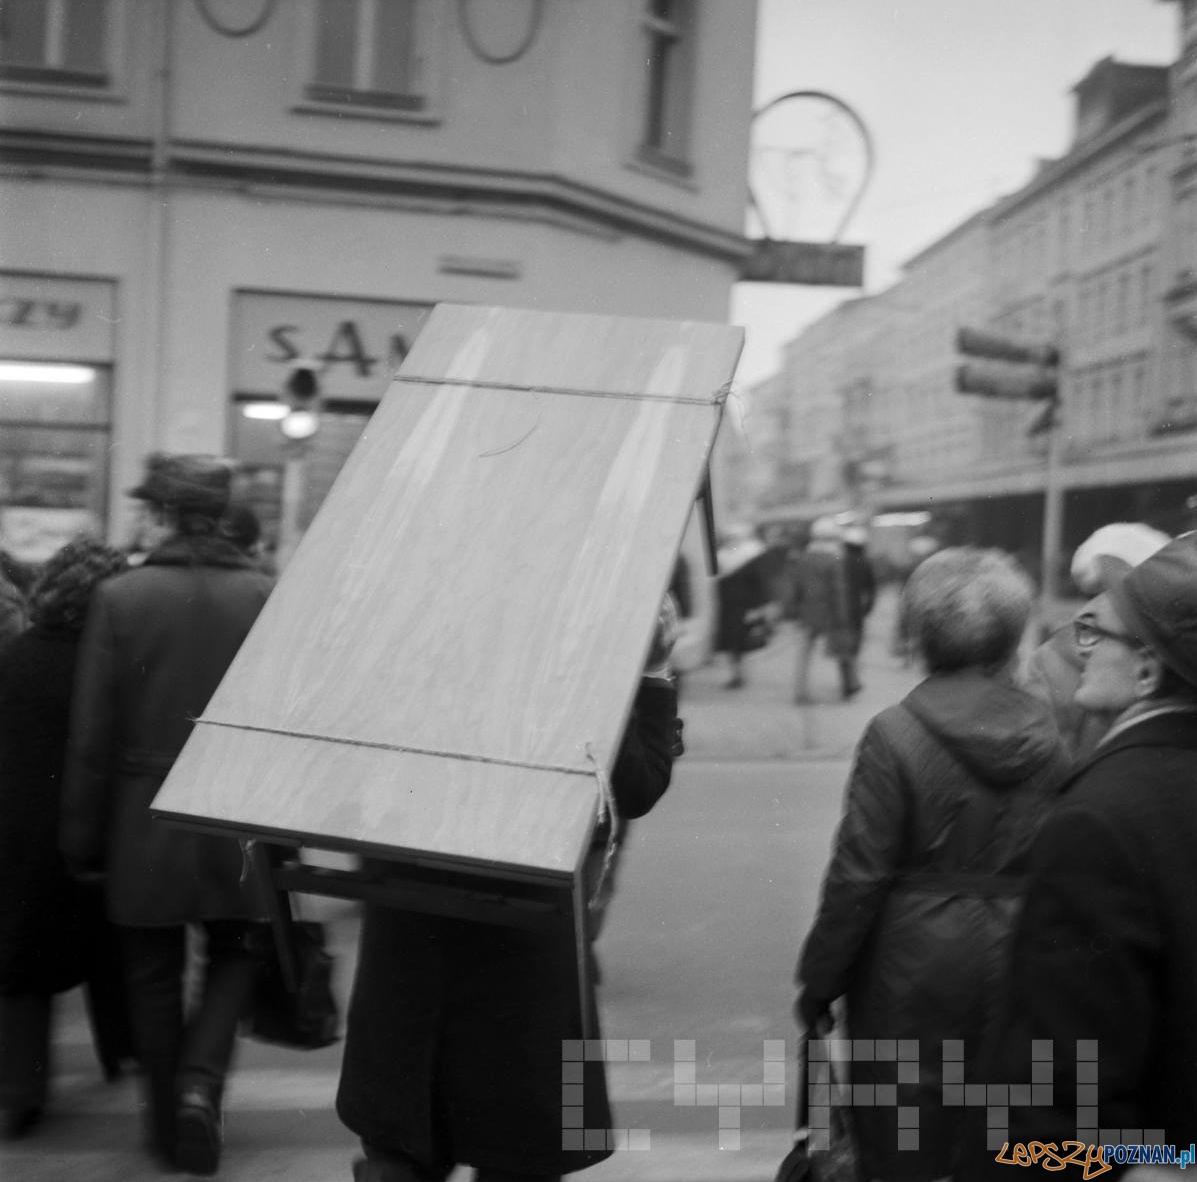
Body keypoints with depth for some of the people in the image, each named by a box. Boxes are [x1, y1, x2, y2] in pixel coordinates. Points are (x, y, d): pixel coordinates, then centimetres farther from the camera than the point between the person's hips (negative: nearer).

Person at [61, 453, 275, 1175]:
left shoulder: (120, 598, -7)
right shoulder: (265, 596, -6)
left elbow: (93, 735, -5)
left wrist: (84, 837, 5)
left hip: (146, 821, 0)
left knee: (155, 973, 15)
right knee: (236, 953, 20)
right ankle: (201, 1078, 1)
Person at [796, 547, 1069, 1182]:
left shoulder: (894, 735, -16)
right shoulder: (1044, 734, -5)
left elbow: (858, 875, -15)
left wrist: (819, 979, -4)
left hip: (916, 968, -4)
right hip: (1013, 963, 4)